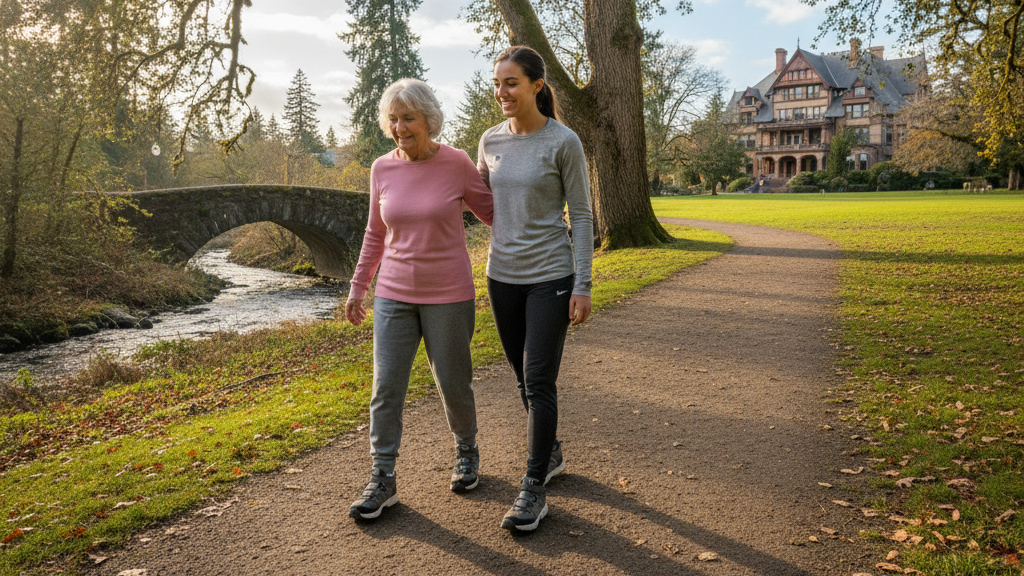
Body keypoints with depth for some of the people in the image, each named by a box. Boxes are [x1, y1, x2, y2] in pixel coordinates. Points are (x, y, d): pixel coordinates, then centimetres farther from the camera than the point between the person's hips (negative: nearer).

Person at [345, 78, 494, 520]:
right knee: (386, 387, 1)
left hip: (448, 296, -2)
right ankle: (383, 480, 14)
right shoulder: (382, 169, 1)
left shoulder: (456, 163, -8)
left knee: (453, 384, 7)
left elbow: (490, 211, 5)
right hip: (394, 295, 3)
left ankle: (466, 453, 34)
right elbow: (376, 233, 12)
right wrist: (358, 286, 14)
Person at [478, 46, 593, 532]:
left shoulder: (564, 142, -9)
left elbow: (581, 215, -7)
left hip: (550, 277, -5)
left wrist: (582, 286, -11)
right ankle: (551, 453, 36)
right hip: (502, 276, 5)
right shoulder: (491, 141, 5)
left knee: (539, 381, -5)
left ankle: (533, 488, 6)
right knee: (525, 378, 15)